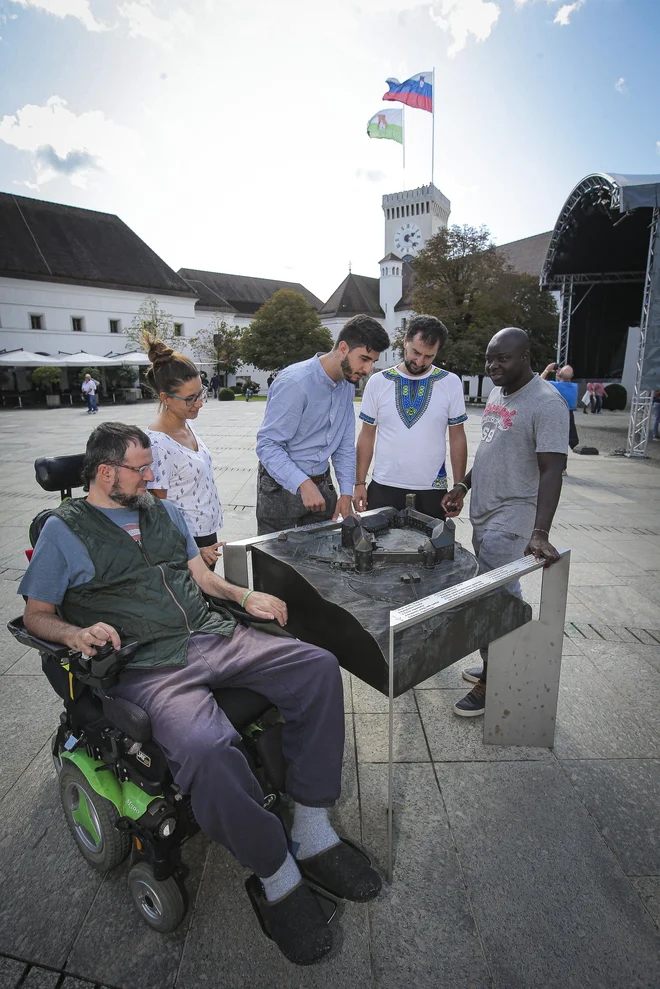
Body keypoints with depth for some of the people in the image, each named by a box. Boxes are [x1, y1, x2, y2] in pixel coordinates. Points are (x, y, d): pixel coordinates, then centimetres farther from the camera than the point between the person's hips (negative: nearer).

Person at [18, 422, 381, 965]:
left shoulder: (164, 510, 21)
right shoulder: (63, 530, 7)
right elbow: (36, 615, 8)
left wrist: (246, 595, 4)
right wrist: (76, 634, -14)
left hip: (216, 635, 6)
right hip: (150, 664, -5)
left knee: (319, 666, -12)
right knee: (206, 749, -35)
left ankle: (312, 833, -2)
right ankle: (278, 877, -7)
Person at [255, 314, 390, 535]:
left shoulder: (347, 385, 3)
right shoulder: (295, 382, -22)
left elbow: (345, 445, 9)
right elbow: (267, 445, -23)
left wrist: (346, 493, 1)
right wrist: (303, 484, -34)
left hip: (321, 483, 7)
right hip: (282, 487, -7)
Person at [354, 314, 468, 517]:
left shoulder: (450, 383, 1)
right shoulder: (378, 382, 1)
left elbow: (457, 438, 4)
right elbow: (367, 435, 5)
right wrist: (359, 483, 1)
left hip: (432, 491, 0)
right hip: (383, 488, 0)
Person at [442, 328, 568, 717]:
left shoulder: (546, 403, -15)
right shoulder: (497, 394, 13)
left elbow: (552, 469, -22)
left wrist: (540, 533, -30)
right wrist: (464, 485, 17)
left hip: (511, 522, -8)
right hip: (484, 515, 8)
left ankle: (492, 684, 13)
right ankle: (494, 667, 30)